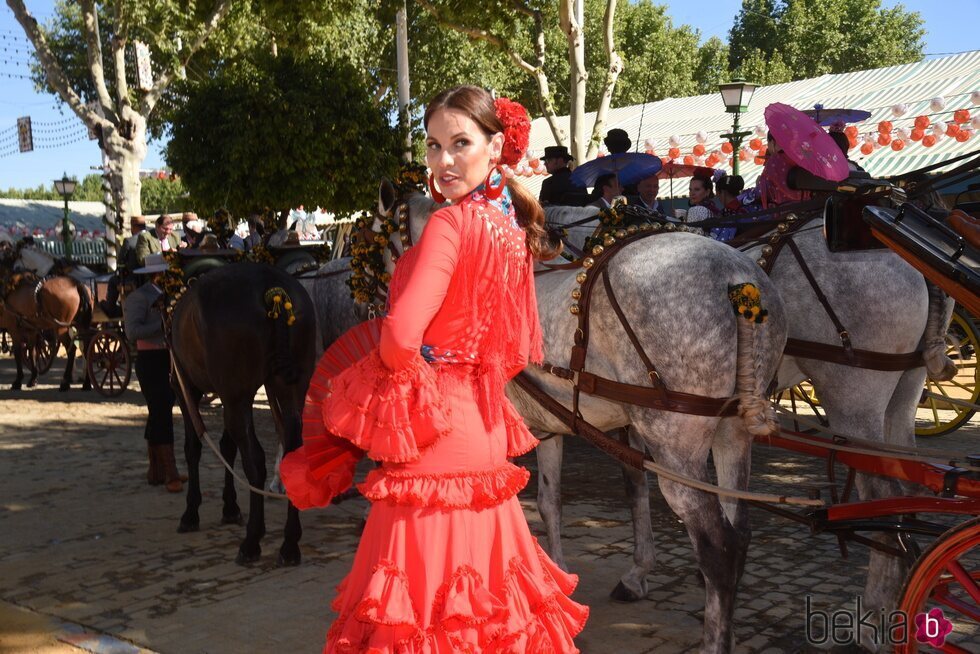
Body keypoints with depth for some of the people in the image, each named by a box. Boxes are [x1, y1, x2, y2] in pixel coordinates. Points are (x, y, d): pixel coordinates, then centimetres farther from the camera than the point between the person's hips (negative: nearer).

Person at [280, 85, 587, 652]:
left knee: (425, 578, 2)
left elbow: (401, 334, -24)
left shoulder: (451, 223, -16)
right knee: (476, 563, 19)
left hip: (432, 426, -8)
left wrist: (400, 371, -4)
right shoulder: (514, 228, 8)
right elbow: (522, 345, 16)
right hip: (485, 427, 9)